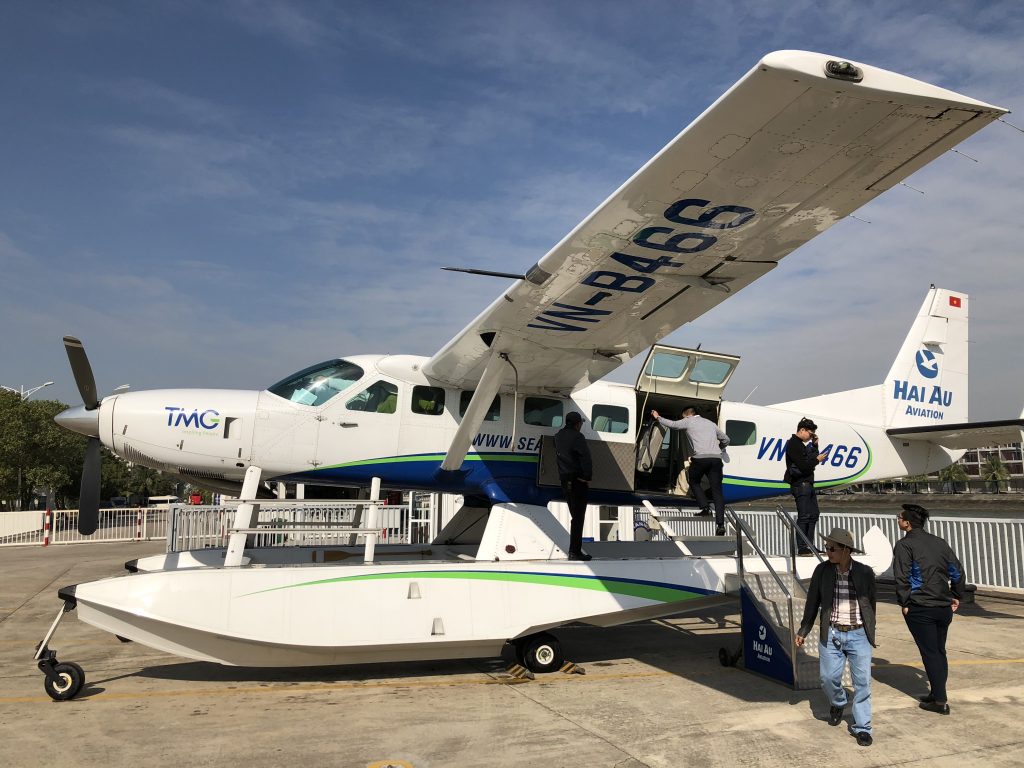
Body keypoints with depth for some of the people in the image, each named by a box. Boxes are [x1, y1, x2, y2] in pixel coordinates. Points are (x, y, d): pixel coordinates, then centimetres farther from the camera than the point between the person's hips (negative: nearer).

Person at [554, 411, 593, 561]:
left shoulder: (559, 435, 10)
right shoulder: (577, 436, -16)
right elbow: (585, 458, -19)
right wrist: (588, 477, -13)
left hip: (564, 479, 8)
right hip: (578, 481, -8)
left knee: (574, 514, 19)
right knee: (578, 516, -4)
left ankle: (574, 548, 25)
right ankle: (575, 552, -5)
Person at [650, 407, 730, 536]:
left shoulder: (688, 421, 12)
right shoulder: (711, 423, 26)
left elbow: (671, 424, 19)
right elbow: (725, 439, 31)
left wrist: (658, 417, 34)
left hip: (700, 458, -4)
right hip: (716, 459, 4)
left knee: (694, 482, 23)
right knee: (717, 491, 2)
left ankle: (705, 507, 4)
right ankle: (720, 524, -8)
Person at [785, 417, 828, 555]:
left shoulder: (801, 444, 19)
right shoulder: (793, 444, -14)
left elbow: (809, 459, 17)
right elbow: (803, 465, -21)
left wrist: (815, 446, 8)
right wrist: (817, 459, -7)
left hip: (807, 484, 11)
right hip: (800, 484, -11)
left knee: (814, 514, 14)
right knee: (804, 516, -11)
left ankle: (809, 546, 19)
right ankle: (802, 548, -9)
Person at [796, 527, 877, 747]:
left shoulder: (865, 572, -6)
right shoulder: (822, 570, -4)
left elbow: (871, 604, 8)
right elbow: (812, 603, 5)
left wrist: (870, 632, 14)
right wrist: (803, 631, 8)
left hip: (858, 634, -1)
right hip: (831, 634, 1)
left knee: (862, 682, 0)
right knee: (828, 678, 0)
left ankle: (862, 728, 15)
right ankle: (838, 703, 33)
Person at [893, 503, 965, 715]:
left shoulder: (904, 545, -9)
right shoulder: (940, 543, 10)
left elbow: (902, 578, -15)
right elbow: (957, 571, 12)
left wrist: (904, 604, -8)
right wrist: (956, 596, 18)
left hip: (919, 608, -6)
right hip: (944, 607, 6)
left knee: (930, 653, 0)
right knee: (940, 651, 16)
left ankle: (940, 701, 3)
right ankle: (936, 695, 25)